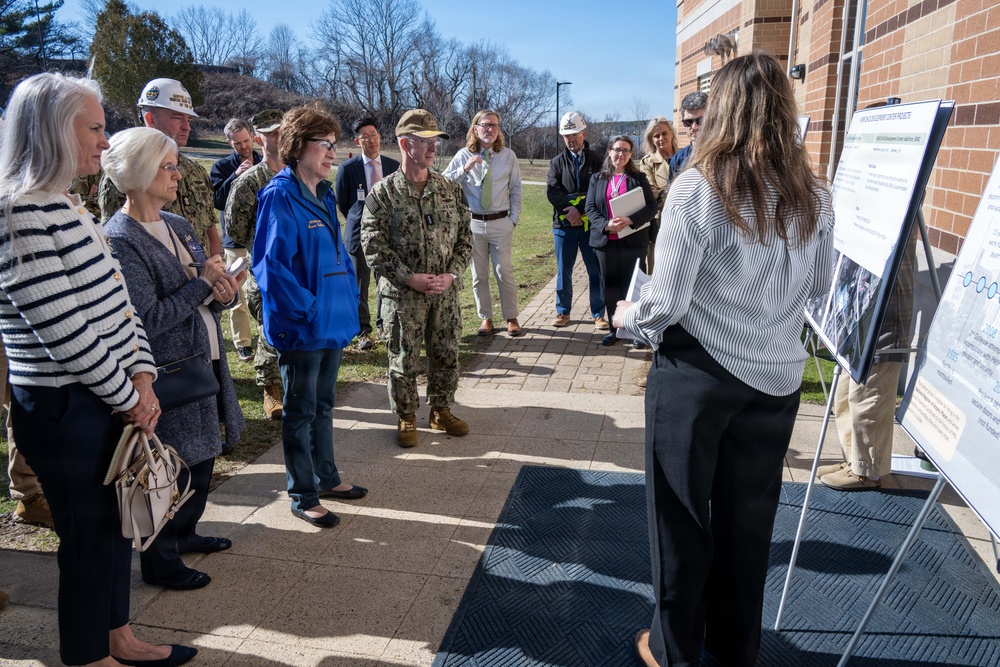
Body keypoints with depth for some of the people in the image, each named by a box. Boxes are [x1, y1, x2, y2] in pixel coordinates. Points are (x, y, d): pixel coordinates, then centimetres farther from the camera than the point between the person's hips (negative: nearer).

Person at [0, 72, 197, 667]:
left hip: (110, 400, 9)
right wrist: (128, 397, -12)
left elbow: (116, 300, 10)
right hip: (64, 409, -9)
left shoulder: (68, 208, 10)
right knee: (89, 535, 7)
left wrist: (142, 378, 0)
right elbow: (64, 330, -23)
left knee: (117, 523, 19)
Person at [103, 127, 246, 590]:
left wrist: (223, 291, -9)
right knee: (172, 470, 5)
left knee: (202, 458, 20)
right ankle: (159, 561, 25)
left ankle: (184, 533, 41)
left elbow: (208, 290, 14)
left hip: (205, 361, 8)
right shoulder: (119, 239, -17)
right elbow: (147, 319, -22)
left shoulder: (176, 225, 9)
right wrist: (202, 284, -17)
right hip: (168, 374, -8)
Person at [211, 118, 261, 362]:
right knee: (239, 295, 0)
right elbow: (217, 200, -10)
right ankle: (242, 343, 10)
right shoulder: (222, 166, 2)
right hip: (236, 239, -2)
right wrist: (236, 176, -17)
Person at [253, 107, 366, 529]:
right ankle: (302, 496, 20)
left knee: (323, 404, 20)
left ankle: (326, 477, 36)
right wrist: (307, 309, -20)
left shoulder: (324, 195, 10)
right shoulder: (280, 196, -15)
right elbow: (270, 264, -21)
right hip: (303, 329, -8)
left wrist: (350, 300, 10)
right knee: (300, 412, 6)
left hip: (334, 322, 8)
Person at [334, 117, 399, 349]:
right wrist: (357, 221, 9)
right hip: (359, 233, -2)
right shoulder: (348, 168, -4)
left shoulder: (393, 166, 3)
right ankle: (363, 331, 15)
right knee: (359, 285, 4)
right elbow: (341, 203, 6)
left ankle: (383, 323, 26)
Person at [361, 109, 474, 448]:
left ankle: (441, 410, 32)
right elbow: (374, 245, -10)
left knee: (446, 355, 13)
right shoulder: (383, 192, -6)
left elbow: (465, 236, 7)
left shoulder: (450, 189, 5)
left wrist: (452, 274, -8)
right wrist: (411, 279, -16)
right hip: (402, 295, -3)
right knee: (403, 359, 7)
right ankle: (406, 419, 24)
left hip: (445, 293, 4)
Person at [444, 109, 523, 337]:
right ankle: (486, 318, 21)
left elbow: (516, 190, 7)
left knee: (505, 273, 2)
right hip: (473, 223, 1)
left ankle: (511, 318, 16)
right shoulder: (463, 156, 0)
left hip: (501, 223, 0)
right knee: (479, 275, 9)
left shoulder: (508, 156, 2)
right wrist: (465, 168, -21)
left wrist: (514, 219, 1)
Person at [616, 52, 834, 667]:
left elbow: (665, 303, -16)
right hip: (776, 377, 5)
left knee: (681, 516, 12)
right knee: (750, 518, 19)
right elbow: (820, 287, 12)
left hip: (697, 372, -4)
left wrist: (628, 316, 4)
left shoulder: (698, 188, -15)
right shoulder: (814, 197, -1)